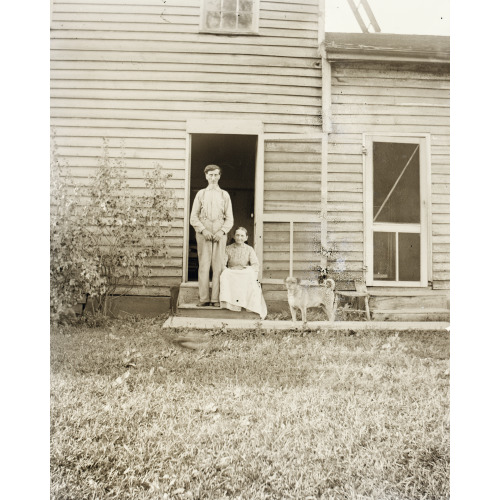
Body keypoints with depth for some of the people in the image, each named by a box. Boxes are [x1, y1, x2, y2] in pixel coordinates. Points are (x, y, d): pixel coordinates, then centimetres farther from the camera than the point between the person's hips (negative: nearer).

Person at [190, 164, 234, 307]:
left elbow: (229, 219, 9)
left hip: (220, 234, 0)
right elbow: (193, 217, 7)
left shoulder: (224, 195, 14)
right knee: (203, 265, -3)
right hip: (203, 233, 0)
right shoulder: (200, 194, 12)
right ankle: (204, 298, 1)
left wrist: (222, 231, -8)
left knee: (218, 266, -4)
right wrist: (203, 230, -9)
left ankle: (216, 298, 0)